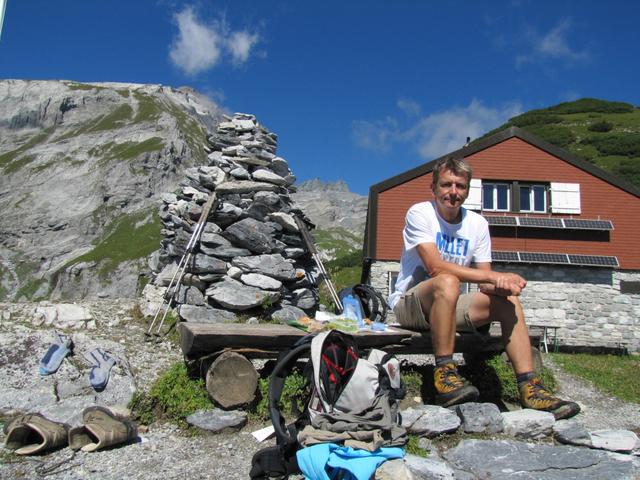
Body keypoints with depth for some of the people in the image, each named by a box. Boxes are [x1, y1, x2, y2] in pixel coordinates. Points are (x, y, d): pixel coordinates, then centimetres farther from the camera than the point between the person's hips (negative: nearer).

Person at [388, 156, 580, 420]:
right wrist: (494, 276, -28)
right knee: (447, 282, -35)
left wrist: (503, 284, -24)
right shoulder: (419, 213, -11)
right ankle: (444, 375, -33)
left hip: (449, 305, 6)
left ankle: (530, 388, -15)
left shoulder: (477, 223, 4)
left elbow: (485, 284, 1)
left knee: (508, 300, -12)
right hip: (409, 303, -6)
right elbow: (434, 266, -26)